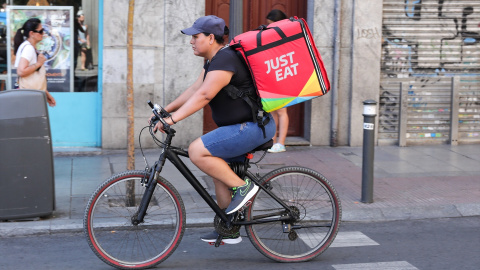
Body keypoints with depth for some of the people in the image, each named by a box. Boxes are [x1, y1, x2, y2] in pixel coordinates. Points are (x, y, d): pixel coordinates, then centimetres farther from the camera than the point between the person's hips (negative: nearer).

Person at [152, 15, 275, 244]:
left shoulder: (224, 60, -19)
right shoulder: (213, 60, 14)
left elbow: (204, 95, -29)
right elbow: (195, 89, 19)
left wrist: (173, 119, -29)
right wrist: (167, 109, 12)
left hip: (253, 128, -11)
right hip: (243, 126, 11)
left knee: (197, 151, -19)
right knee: (219, 171, 15)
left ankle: (242, 186, -8)